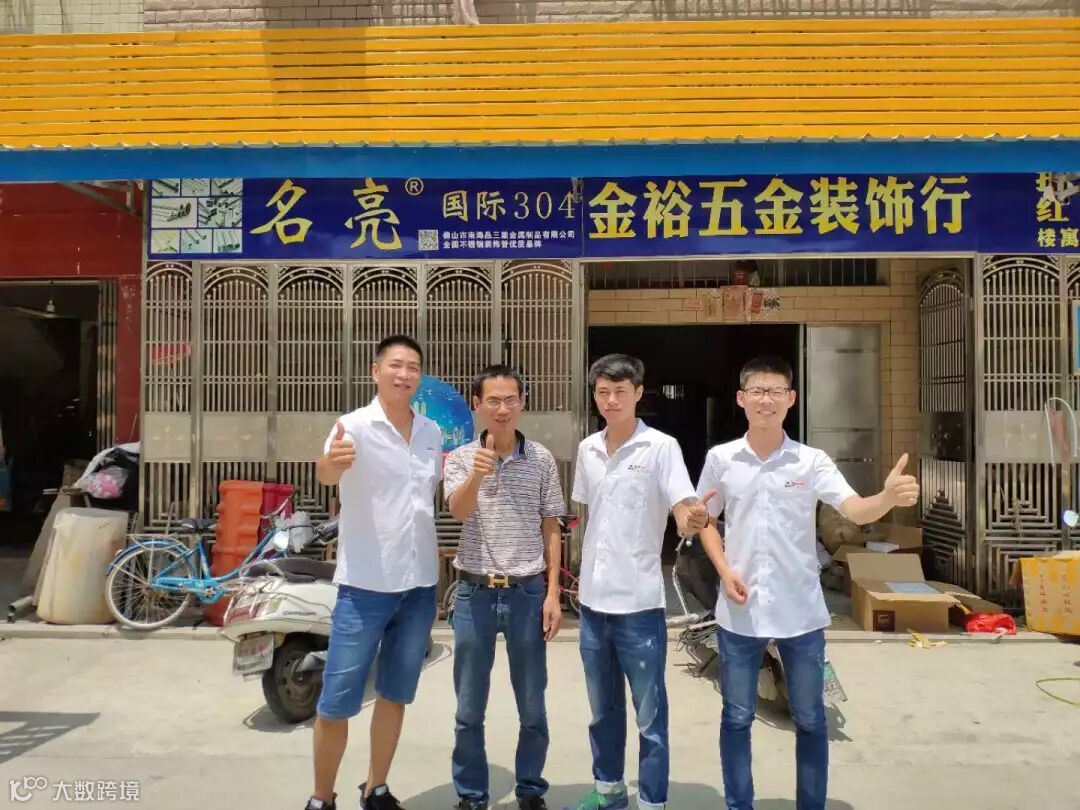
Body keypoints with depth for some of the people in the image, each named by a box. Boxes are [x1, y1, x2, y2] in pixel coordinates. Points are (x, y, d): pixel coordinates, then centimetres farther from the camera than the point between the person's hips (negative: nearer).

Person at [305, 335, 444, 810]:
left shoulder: (433, 433, 5)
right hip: (365, 585, -5)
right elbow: (326, 476, -32)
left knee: (395, 695, 16)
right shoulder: (355, 427, -11)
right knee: (337, 702, 4)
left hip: (420, 585, 5)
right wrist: (331, 461, -53)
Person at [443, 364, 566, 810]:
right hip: (474, 593, 0)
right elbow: (459, 512, -19)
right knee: (469, 709, 11)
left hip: (527, 593, 0)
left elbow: (551, 531, 4)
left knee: (532, 707, 13)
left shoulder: (542, 459, -1)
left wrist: (552, 594, -1)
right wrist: (476, 477, -39)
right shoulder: (460, 458, -1)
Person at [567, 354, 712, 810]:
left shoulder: (661, 447, -10)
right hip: (592, 600, 5)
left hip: (639, 601, -5)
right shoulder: (587, 450, 6)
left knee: (650, 712, 8)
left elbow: (685, 514, -18)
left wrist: (695, 518, -41)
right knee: (602, 707, 20)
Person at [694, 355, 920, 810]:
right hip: (739, 613, 1)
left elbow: (856, 511, -17)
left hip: (800, 612, 0)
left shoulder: (813, 461, -4)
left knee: (810, 719, 14)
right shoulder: (720, 458, -1)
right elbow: (705, 522, 9)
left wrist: (890, 497, -39)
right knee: (737, 717, 14)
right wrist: (724, 570, -6)